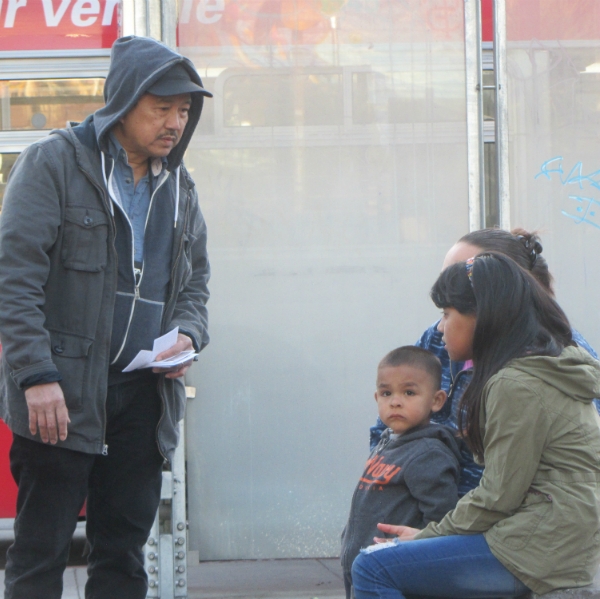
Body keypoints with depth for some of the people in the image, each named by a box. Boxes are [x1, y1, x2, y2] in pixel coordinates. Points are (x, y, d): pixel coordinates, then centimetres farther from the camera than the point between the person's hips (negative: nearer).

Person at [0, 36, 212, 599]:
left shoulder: (178, 185, 15)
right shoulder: (54, 163, -4)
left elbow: (195, 279, 25)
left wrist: (188, 334, 2)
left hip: (142, 398, 6)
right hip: (61, 395, -6)